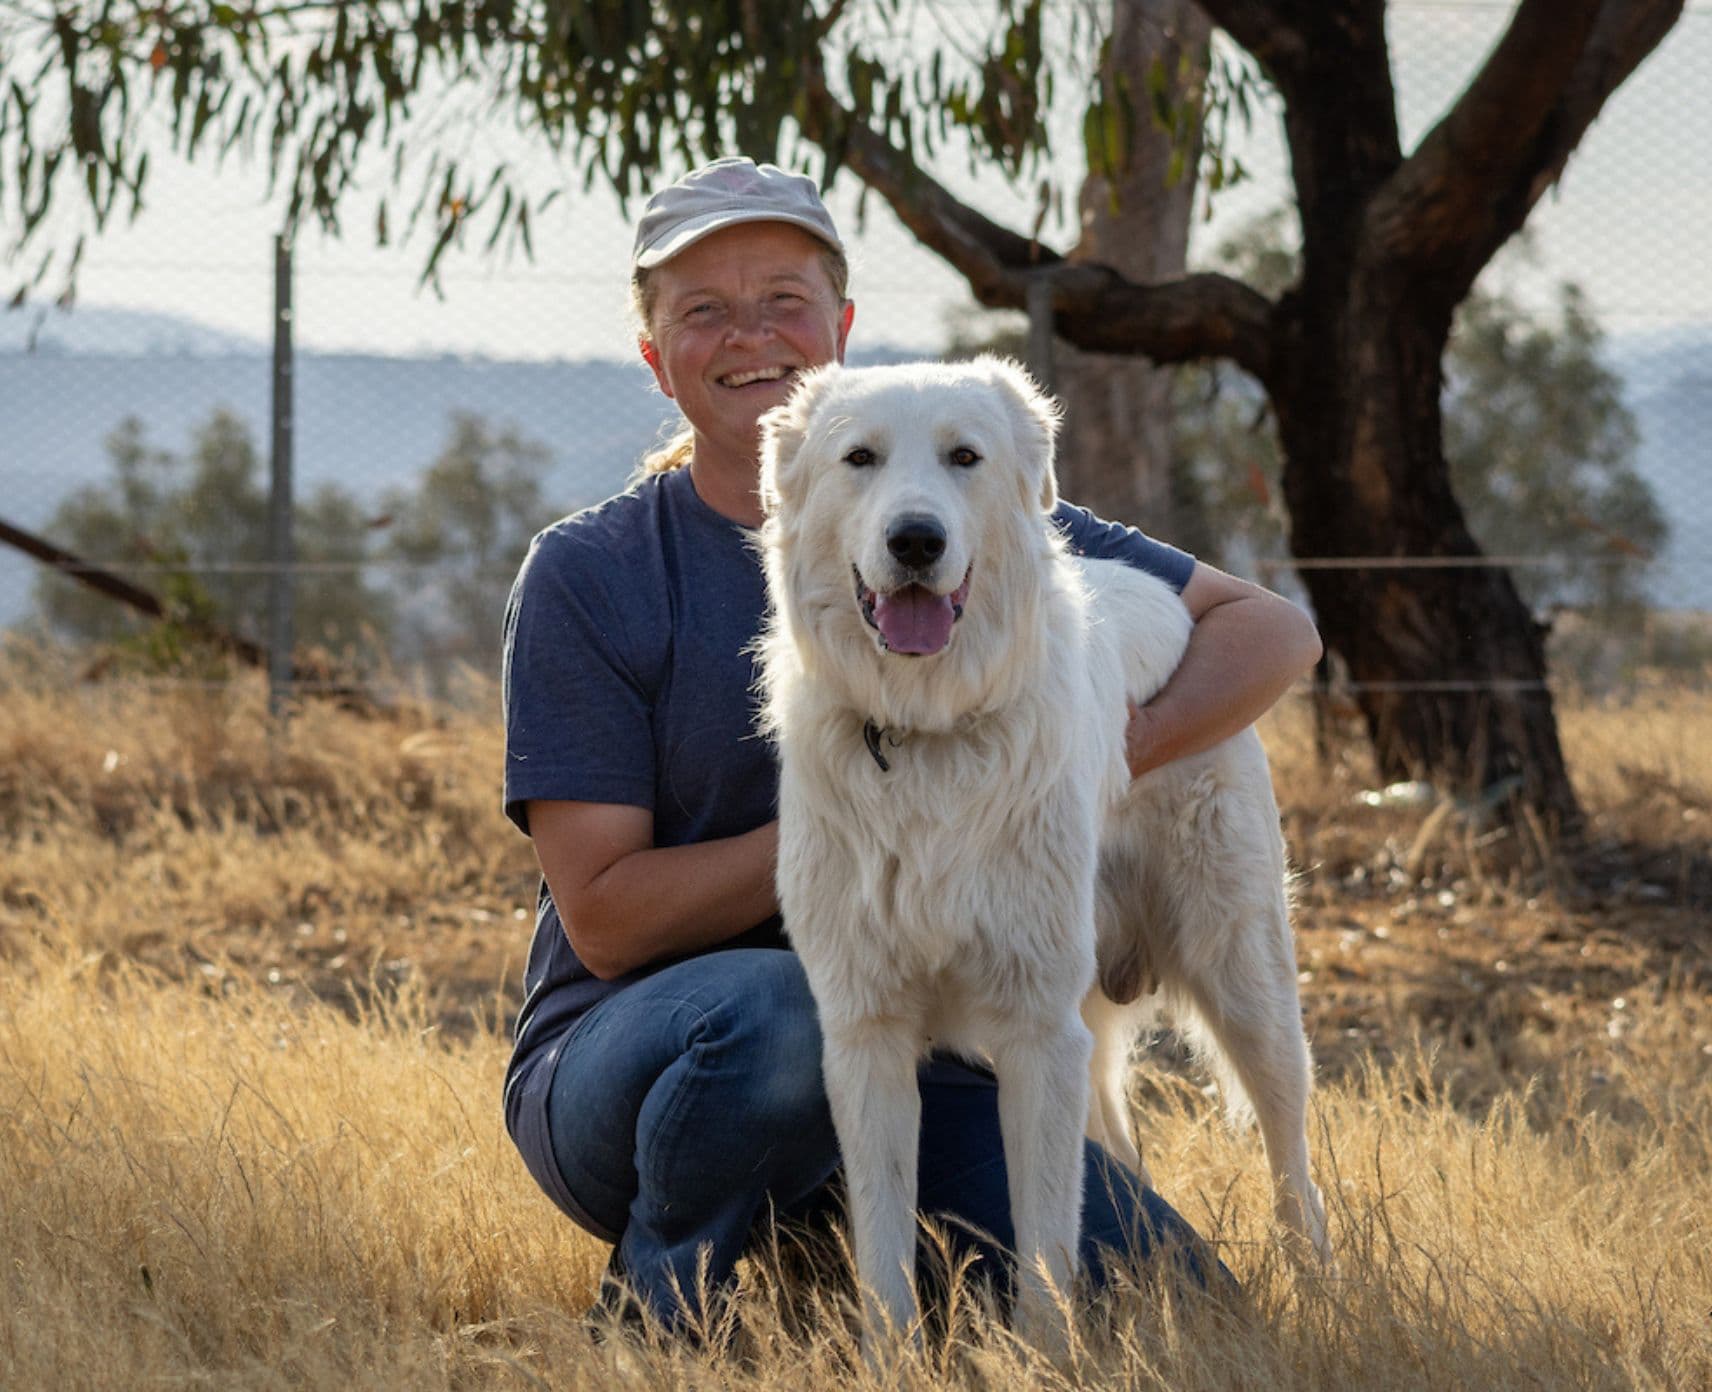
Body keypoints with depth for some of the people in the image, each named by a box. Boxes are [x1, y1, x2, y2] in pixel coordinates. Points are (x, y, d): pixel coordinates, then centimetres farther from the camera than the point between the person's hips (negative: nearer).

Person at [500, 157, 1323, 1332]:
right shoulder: (589, 576, -5)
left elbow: (1276, 632, 3)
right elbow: (603, 914, -11)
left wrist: (1113, 751, -16)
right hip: (628, 1064, -4)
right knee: (780, 1011, -39)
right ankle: (659, 1306, -10)